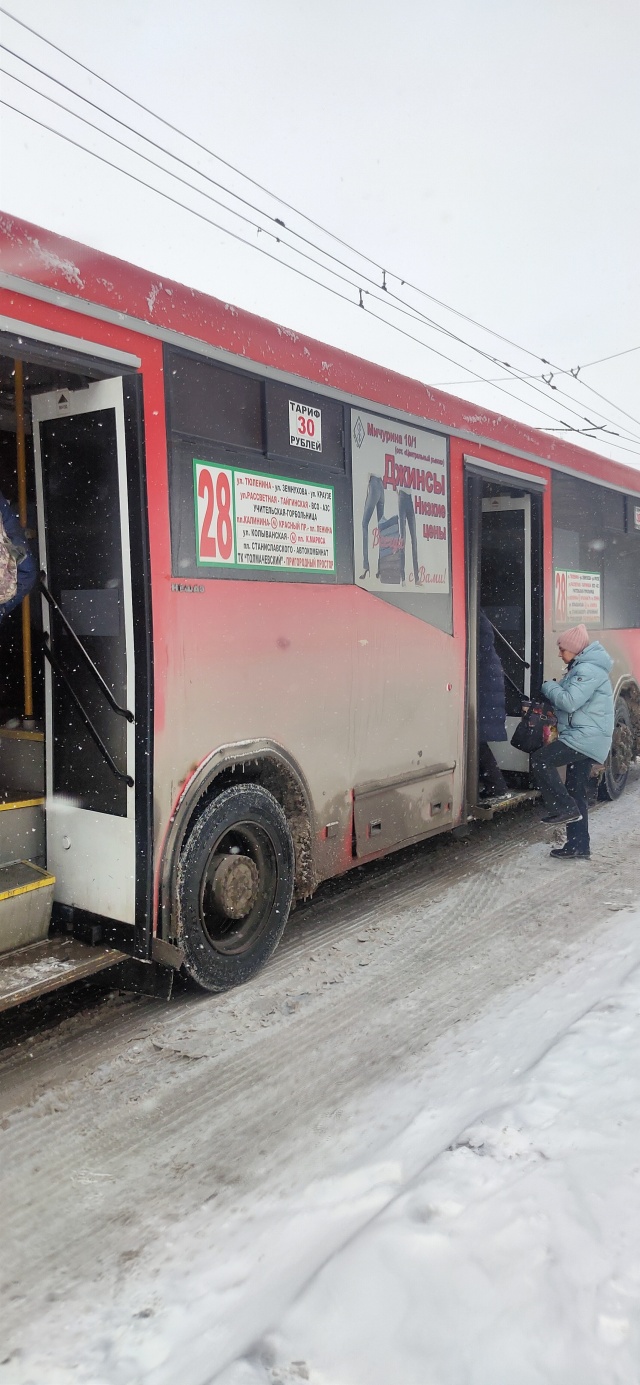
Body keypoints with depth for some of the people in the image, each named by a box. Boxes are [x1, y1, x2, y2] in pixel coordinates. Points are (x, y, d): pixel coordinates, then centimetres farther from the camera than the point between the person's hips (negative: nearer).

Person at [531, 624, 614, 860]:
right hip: (585, 737, 11)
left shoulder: (589, 670, -14)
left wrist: (549, 686, -7)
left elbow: (570, 701, -23)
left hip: (586, 736, -11)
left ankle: (563, 809, -12)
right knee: (575, 793, 11)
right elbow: (571, 700, 21)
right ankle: (578, 846, 16)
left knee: (540, 760, -18)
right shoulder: (581, 667, 19)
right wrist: (555, 689, 4)